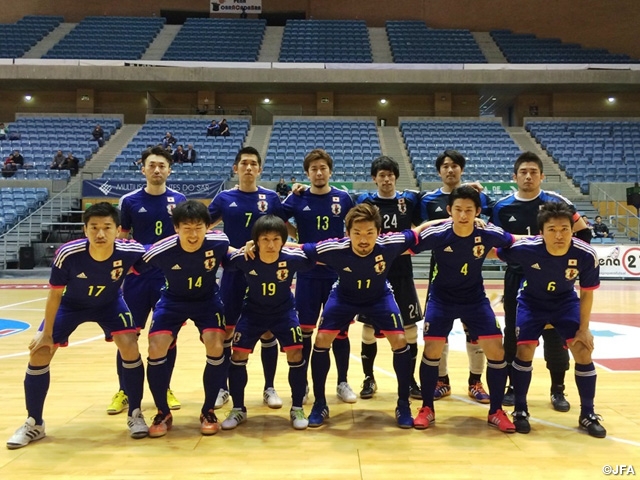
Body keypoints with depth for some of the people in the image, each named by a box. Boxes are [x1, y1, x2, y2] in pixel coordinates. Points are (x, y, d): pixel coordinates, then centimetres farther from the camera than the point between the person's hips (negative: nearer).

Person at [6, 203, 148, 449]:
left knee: (130, 348, -19)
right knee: (39, 353, -6)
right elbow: (55, 294, -17)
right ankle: (34, 424, 15)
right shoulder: (67, 254, -34)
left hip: (110, 303, 0)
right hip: (71, 304, 1)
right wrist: (46, 334, -10)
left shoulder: (129, 252, -34)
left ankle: (135, 415, 1)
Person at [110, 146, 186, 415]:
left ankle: (165, 389, 22)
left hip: (170, 276, 0)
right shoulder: (129, 201, 1)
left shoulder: (179, 200, 2)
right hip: (137, 276, 0)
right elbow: (121, 239, 7)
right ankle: (124, 391, 19)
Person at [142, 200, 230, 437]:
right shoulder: (160, 251, -31)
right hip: (173, 300, 0)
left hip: (207, 299, 0)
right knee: (156, 350, -15)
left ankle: (208, 412, 5)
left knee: (216, 349, -19)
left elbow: (230, 254, -1)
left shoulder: (218, 242, -27)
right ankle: (163, 413, 9)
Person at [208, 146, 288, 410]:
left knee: (267, 331, 6)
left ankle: (269, 388, 20)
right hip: (233, 273, 0)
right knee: (226, 331, 6)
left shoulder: (270, 197, 2)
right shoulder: (224, 197, 3)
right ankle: (222, 388, 22)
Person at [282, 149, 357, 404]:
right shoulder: (298, 198, 0)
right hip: (308, 274, 0)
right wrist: (298, 236, -12)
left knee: (340, 329, 7)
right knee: (304, 329, 5)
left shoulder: (343, 198, 2)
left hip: (338, 274, 1)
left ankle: (342, 383, 21)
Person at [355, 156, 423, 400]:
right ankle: (369, 379, 21)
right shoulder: (364, 201, -1)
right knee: (369, 328, 5)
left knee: (409, 329, 5)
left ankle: (410, 380, 20)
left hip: (402, 274, 1)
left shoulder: (410, 199, 2)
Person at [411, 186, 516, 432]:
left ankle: (496, 411, 14)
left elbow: (515, 243, 3)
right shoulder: (435, 235, -24)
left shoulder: (490, 234, -18)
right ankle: (427, 409, 12)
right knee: (432, 350, -8)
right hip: (442, 298, -1)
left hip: (475, 299, 2)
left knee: (496, 351, -5)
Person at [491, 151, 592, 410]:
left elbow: (583, 234, 3)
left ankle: (558, 390, 19)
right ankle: (514, 386, 22)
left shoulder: (557, 202, -6)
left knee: (555, 335, 4)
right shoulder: (502, 207, -1)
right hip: (516, 279, 2)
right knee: (513, 335, 8)